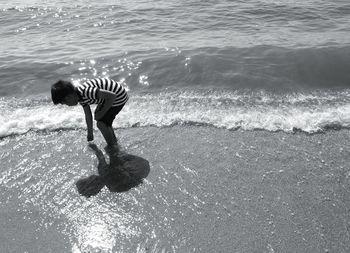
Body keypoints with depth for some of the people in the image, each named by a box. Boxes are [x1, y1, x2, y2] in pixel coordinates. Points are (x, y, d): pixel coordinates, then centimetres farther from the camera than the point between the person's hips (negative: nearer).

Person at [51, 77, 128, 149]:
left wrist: (102, 113, -17)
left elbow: (112, 96, -29)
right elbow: (88, 115, 12)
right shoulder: (80, 96, 0)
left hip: (118, 98, -10)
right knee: (97, 115, 24)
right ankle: (114, 141, 38)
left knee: (101, 123, -5)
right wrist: (90, 133, 21)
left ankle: (112, 146, 18)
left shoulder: (86, 91, -30)